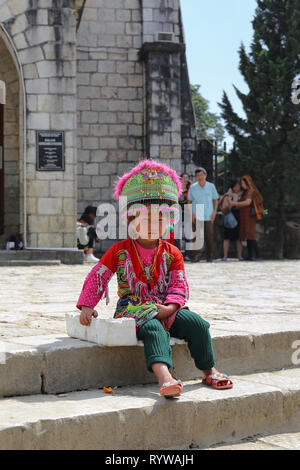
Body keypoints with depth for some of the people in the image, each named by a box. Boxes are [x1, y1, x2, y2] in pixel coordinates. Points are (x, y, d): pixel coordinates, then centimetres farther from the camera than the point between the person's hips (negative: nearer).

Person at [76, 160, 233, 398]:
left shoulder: (172, 253, 8)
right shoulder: (120, 251, 2)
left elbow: (180, 286, 2)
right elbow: (98, 277, 3)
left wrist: (169, 308, -18)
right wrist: (87, 306, -8)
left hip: (165, 309, 4)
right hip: (133, 308, -3)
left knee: (197, 324, -18)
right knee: (154, 328, -36)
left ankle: (210, 372, -1)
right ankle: (165, 377, -57)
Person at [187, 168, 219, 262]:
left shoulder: (211, 186, 5)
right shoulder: (193, 187, 4)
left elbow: (216, 200, 12)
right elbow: (189, 201, 11)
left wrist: (214, 212, 1)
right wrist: (191, 213, -1)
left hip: (209, 216, 0)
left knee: (209, 237, 2)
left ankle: (210, 257, 11)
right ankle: (197, 254, -12)